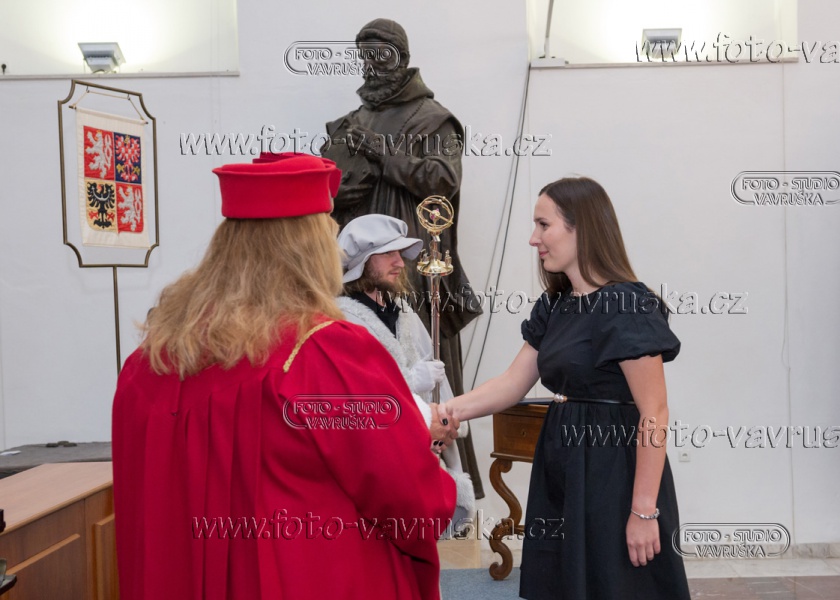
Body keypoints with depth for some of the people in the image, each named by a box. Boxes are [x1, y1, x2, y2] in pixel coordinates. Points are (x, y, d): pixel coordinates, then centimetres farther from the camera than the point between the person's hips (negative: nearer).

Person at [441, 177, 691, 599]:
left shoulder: (626, 306, -16)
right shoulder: (554, 307, 10)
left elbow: (654, 414, -18)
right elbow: (513, 384, 10)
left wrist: (644, 511, -20)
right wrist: (446, 411, -2)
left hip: (614, 474, -8)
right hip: (561, 471, 8)